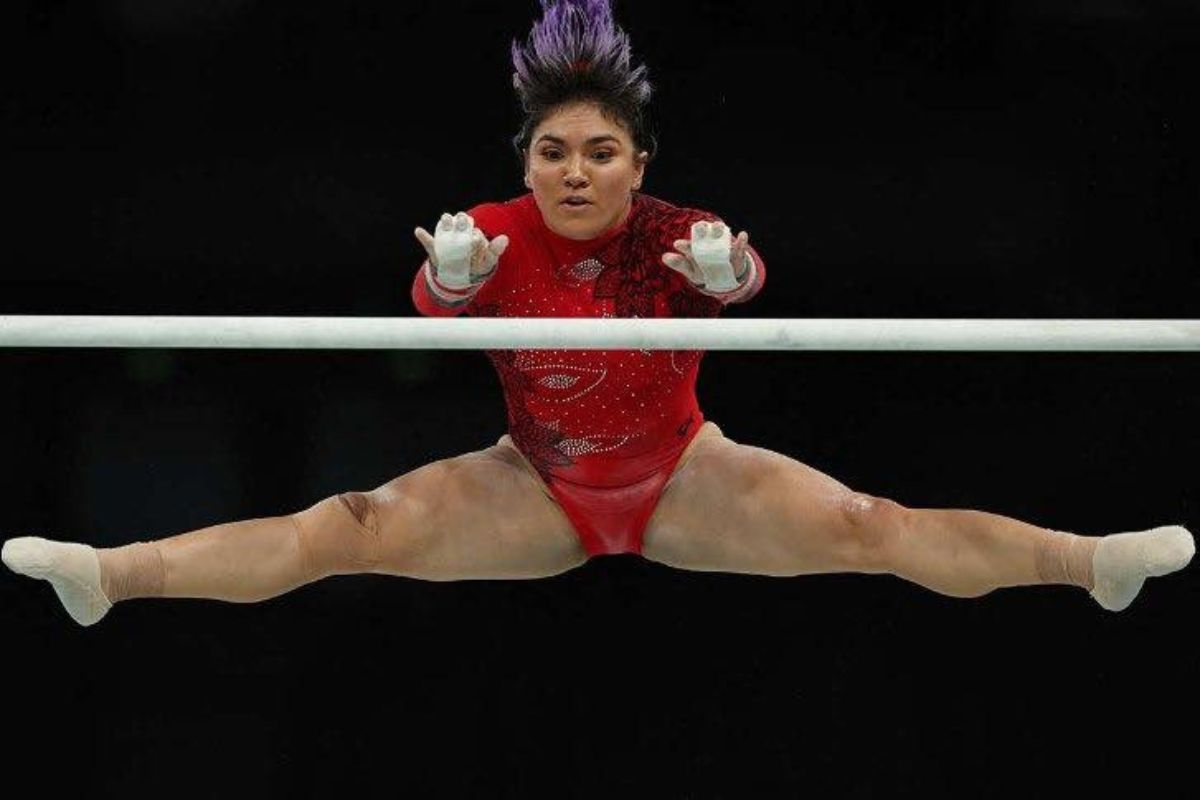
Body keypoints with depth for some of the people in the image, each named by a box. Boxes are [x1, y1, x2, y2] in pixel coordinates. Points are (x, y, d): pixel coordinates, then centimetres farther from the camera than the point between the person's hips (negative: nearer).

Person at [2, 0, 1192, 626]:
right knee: (358, 528, -17)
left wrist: (726, 273, -65)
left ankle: (1091, 561, -25)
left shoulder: (672, 234, -16)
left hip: (680, 476, 0)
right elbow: (437, 300, -36)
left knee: (864, 524, -18)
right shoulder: (497, 234, -14)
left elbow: (735, 275, -39)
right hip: (538, 484, 0)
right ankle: (111, 574, -24)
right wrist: (451, 276, -62)